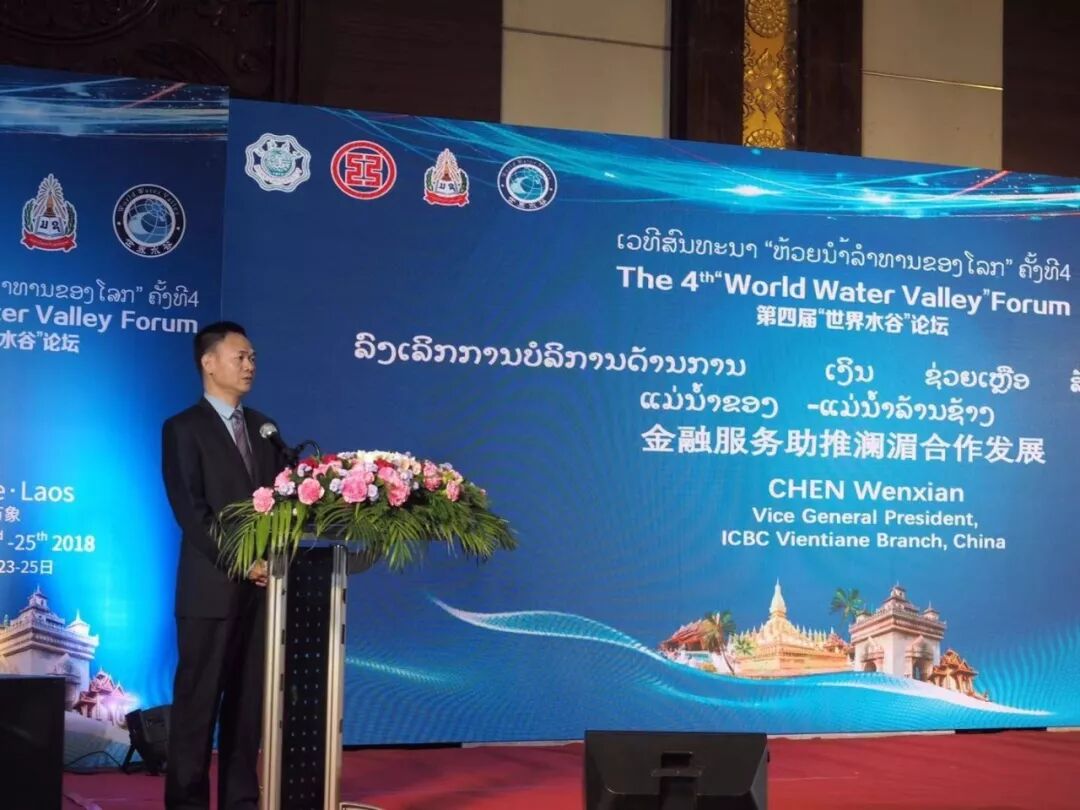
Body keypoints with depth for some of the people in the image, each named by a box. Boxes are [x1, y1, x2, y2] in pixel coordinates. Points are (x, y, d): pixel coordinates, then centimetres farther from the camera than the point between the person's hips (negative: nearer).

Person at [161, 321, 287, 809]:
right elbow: (190, 511, -11)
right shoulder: (183, 428, -4)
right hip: (212, 586, -6)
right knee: (199, 699, 0)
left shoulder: (262, 427, 15)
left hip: (262, 585, 6)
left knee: (249, 698, 9)